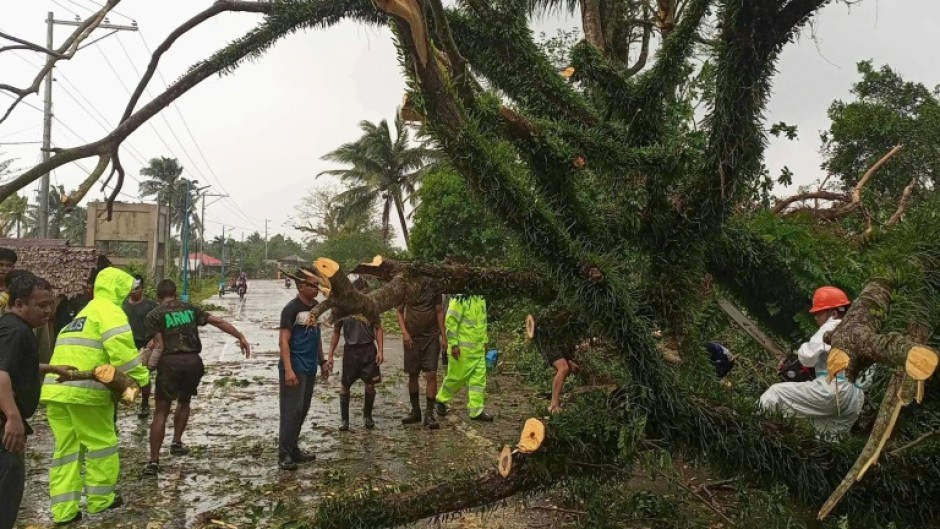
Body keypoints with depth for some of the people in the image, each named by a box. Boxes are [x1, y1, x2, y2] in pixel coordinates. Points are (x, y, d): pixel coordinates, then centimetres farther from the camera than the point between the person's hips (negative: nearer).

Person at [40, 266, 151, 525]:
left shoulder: (84, 312, 27)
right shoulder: (108, 309, -2)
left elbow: (76, 351, 20)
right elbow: (120, 346, -18)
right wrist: (140, 377, -9)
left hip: (55, 388, 9)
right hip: (84, 390, -8)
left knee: (66, 448, 13)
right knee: (101, 443, 7)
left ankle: (63, 510, 14)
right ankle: (99, 500, 18)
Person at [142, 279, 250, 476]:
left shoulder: (154, 315, 2)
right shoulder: (190, 309, 13)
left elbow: (159, 346, -7)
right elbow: (219, 322, 9)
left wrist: (150, 365, 4)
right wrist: (241, 337, 13)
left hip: (170, 362, -3)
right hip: (193, 361, 3)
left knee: (161, 411, 2)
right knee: (184, 401, 29)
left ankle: (154, 461, 1)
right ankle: (177, 442, 27)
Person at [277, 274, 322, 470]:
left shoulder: (316, 306, 10)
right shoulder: (291, 308, -13)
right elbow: (283, 341, -16)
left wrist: (322, 361, 18)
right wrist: (288, 370, -23)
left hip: (310, 368, 8)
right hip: (295, 368, -8)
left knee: (302, 410, 13)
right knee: (291, 411, -5)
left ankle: (293, 449, 23)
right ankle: (284, 454, 2)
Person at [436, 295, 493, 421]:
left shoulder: (481, 298, 8)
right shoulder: (461, 297, -17)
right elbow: (451, 321, -17)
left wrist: (484, 341, 18)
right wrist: (453, 344, -19)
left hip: (478, 347, 7)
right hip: (462, 347, -7)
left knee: (479, 378, 5)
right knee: (457, 376, 5)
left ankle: (477, 410, 11)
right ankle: (441, 399, 28)